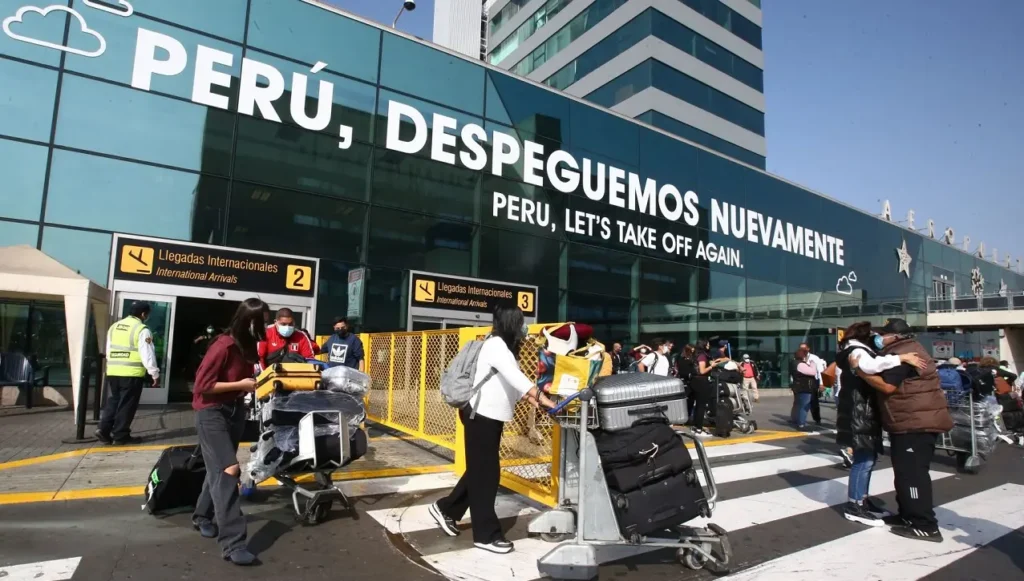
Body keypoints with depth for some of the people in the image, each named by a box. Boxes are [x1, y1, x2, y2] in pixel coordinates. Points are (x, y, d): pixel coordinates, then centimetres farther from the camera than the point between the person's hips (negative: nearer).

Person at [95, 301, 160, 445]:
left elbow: (108, 350, 18)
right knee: (127, 405, 2)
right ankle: (120, 436, 8)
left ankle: (103, 430, 8)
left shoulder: (114, 326, 13)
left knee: (112, 401, 18)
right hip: (132, 374, -6)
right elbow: (147, 354, -12)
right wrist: (155, 374, -6)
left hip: (113, 372, 6)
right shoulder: (142, 330, -10)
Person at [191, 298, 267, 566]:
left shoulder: (248, 345, 2)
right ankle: (232, 543, -13)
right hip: (212, 413, -8)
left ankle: (203, 516, 42)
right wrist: (241, 385, -22)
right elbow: (203, 385, -21)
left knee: (219, 468, 21)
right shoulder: (224, 346, -22)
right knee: (228, 470, -15)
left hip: (236, 411, 8)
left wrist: (258, 382, -2)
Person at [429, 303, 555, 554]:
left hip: (491, 416, 10)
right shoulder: (495, 345, -18)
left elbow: (510, 381, 12)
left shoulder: (502, 346, 14)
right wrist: (542, 398, -35)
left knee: (480, 470, 17)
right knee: (485, 473, -1)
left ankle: (446, 509, 31)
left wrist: (530, 398, -1)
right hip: (481, 415, -10)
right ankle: (486, 534, 10)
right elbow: (515, 376, -30)